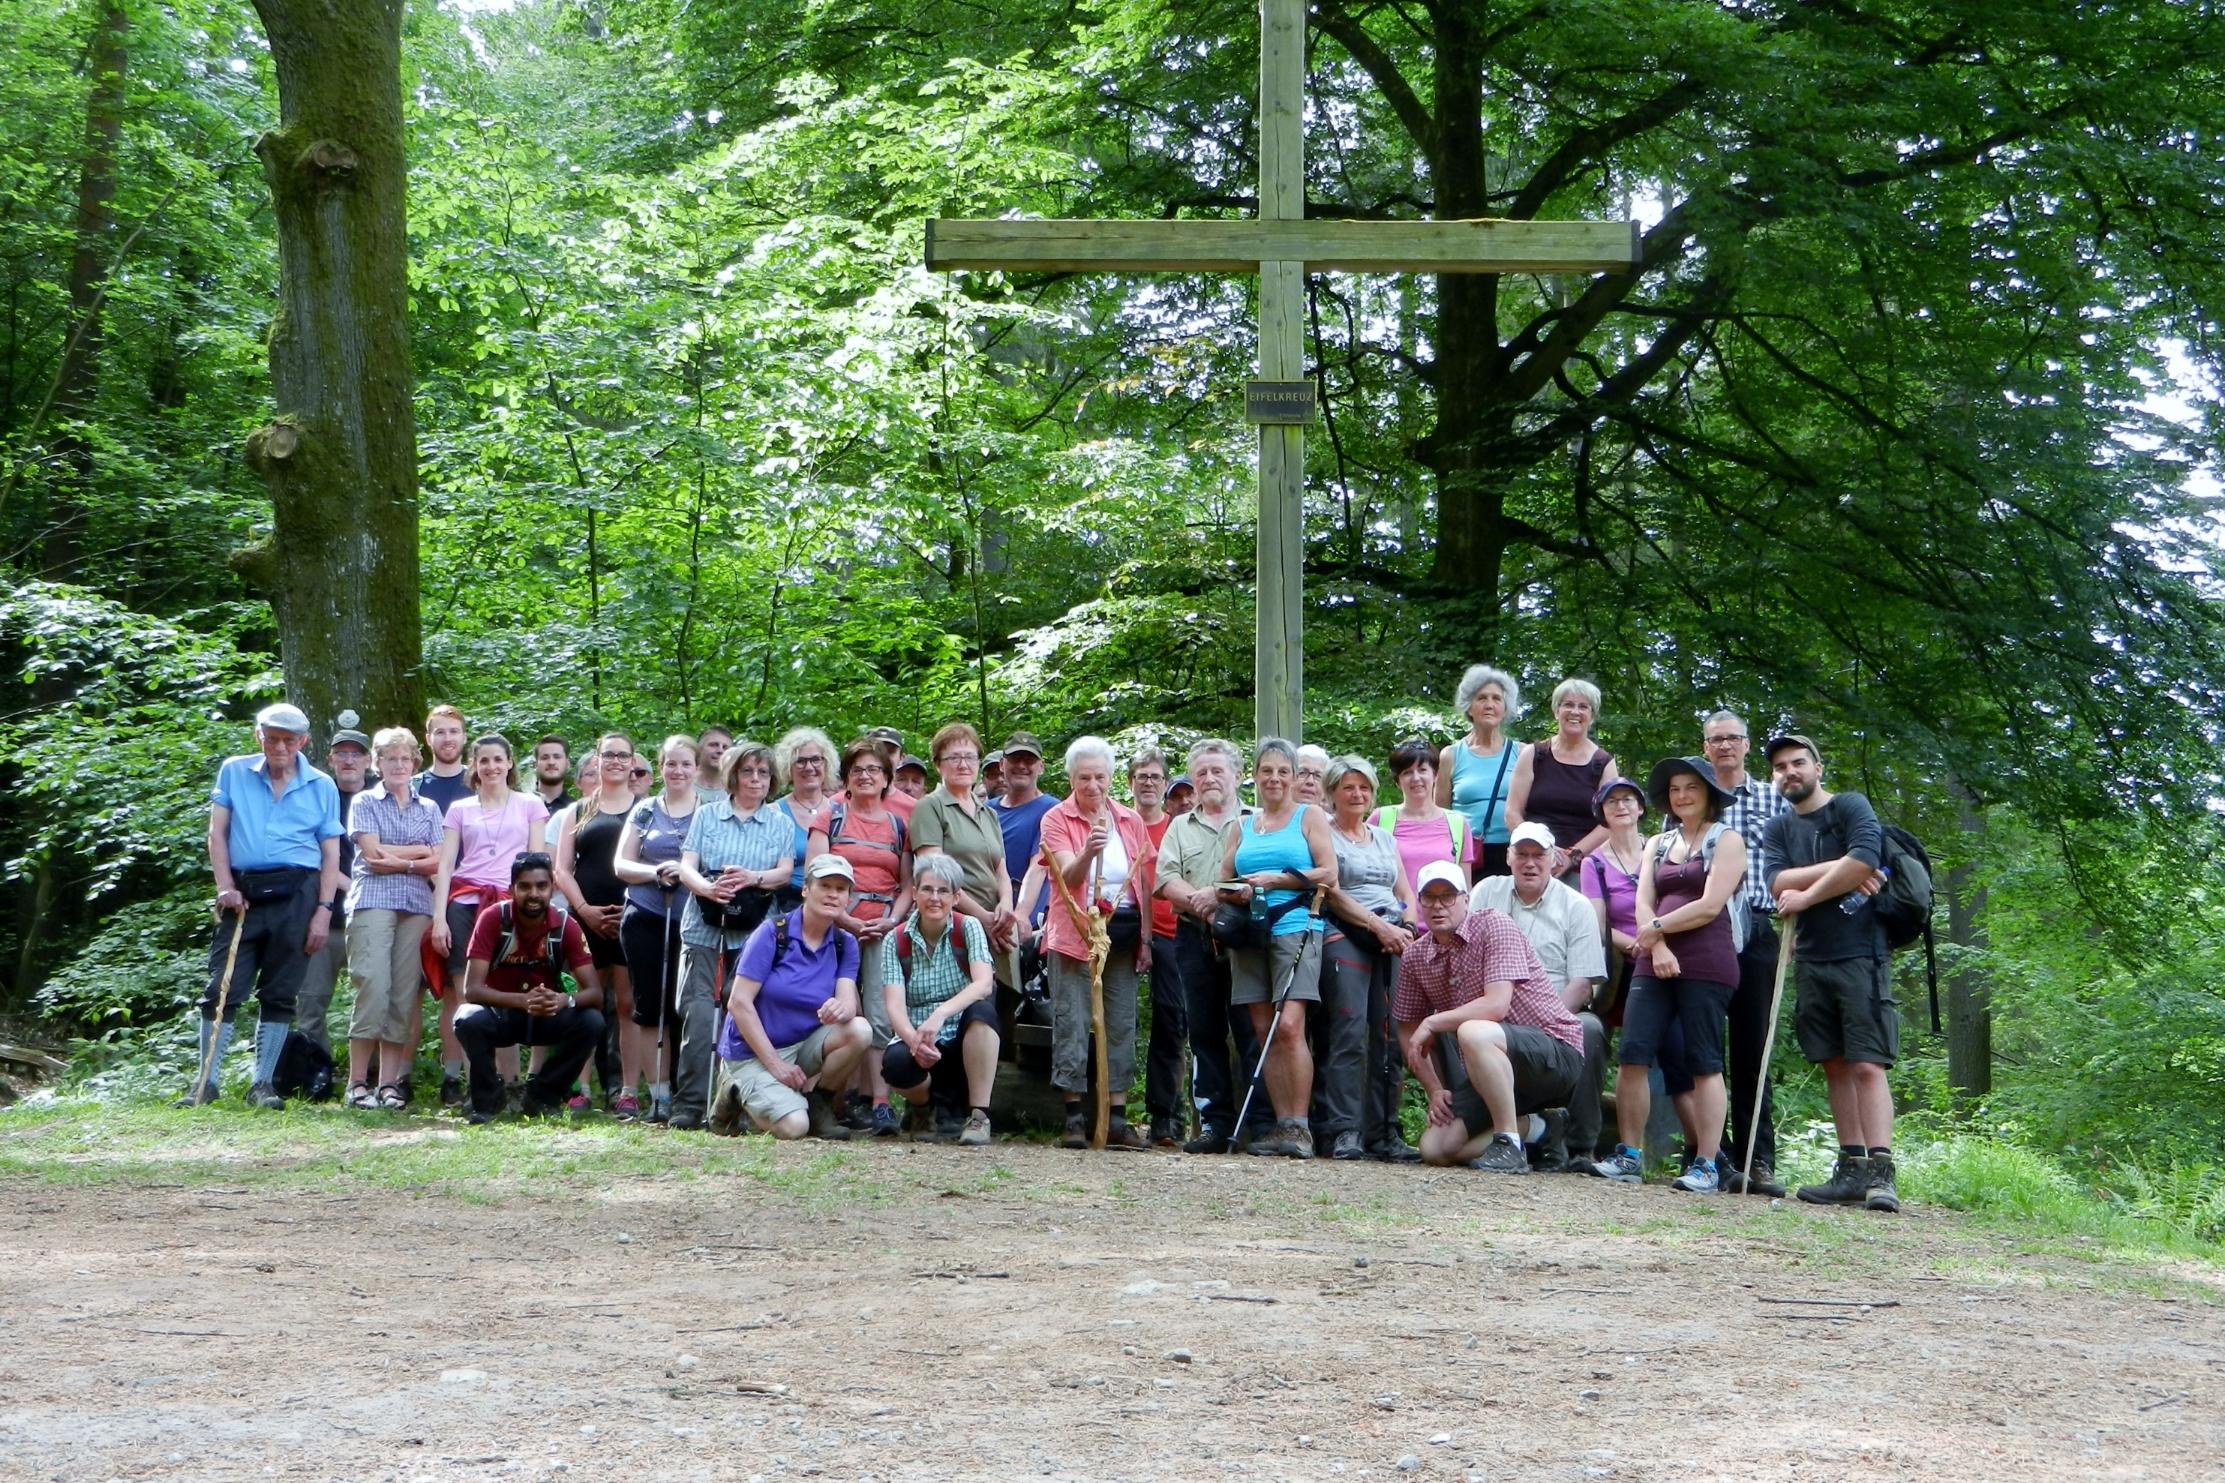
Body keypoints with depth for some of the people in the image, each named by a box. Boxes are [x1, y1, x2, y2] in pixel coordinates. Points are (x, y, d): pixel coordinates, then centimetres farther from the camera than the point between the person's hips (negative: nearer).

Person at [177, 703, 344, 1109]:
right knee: (223, 989, -3)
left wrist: (324, 910, -2)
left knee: (279, 994, 3)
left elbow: (331, 854, 7)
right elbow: (217, 832, 6)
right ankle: (206, 1082, 2)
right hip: (243, 892, 0)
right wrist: (225, 887, -6)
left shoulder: (321, 787, 8)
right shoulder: (234, 772, 9)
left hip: (296, 894, 0)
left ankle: (263, 1084, 9)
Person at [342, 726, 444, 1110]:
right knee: (373, 988, -14)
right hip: (372, 902, -3)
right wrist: (420, 851, 2)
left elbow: (437, 865, 8)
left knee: (404, 994, -2)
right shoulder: (365, 802, 10)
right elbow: (372, 854, -4)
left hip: (417, 906, 3)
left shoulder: (428, 808, 19)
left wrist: (399, 861, -5)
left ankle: (390, 1082, 0)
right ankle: (358, 1082, -11)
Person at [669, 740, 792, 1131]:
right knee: (698, 1014, -10)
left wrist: (754, 878, -20)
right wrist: (707, 888, -19)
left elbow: (785, 872, 0)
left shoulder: (780, 824, 13)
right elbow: (687, 866, 2)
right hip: (703, 930, 0)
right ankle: (689, 1106, -9)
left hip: (754, 934, 0)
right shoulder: (706, 815, 12)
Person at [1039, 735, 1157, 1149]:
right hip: (1074, 931, -3)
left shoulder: (1132, 820, 10)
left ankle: (1117, 1118, 5)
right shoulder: (1057, 819, 0)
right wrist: (1088, 852, -35)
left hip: (1122, 931, 4)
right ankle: (1074, 1117, -2)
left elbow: (1144, 882, 14)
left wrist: (1145, 937, 8)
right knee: (1072, 1022, -5)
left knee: (1122, 1024, 3)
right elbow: (1069, 877, -14)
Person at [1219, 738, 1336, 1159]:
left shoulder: (1309, 817, 8)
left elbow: (1329, 874, -1)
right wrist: (1235, 893, -3)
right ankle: (1282, 1126, 4)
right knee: (1264, 1032, 1)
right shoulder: (1243, 827, 21)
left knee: (1289, 1026, -17)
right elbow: (1224, 880, 20)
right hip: (1250, 934, 5)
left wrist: (1277, 880, -9)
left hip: (1294, 929, -5)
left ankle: (1299, 1128, -15)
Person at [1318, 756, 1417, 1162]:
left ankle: (1383, 1131, -1)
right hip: (1345, 938, -5)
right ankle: (1344, 1131, -19)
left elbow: (1406, 896, 21)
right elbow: (1333, 894, -3)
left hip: (1394, 941, 5)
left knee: (1390, 1036, -3)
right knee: (1349, 1031, -16)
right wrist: (1379, 926, -12)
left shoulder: (1385, 838, 24)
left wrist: (1405, 927, 0)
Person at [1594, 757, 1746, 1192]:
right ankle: (1630, 1157, -2)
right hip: (1655, 963, 5)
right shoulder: (1658, 844, 21)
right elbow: (1643, 904, 10)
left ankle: (1706, 1165, -3)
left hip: (1706, 965, -5)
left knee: (1704, 1062, -4)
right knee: (1632, 1054, -6)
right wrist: (1658, 947, -8)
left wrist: (1656, 927, -2)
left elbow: (1710, 906, -8)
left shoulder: (1726, 840, 4)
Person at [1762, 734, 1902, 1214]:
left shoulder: (1850, 807, -1)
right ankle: (1852, 1169, 9)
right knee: (1835, 1066, 6)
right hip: (1810, 959, 6)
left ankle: (1881, 1173, -19)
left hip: (1860, 955, -6)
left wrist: (1805, 895, -11)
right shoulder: (1777, 829, 14)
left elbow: (1865, 859, -19)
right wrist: (1838, 871, -12)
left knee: (1867, 1065, -12)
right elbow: (1777, 882, -2)